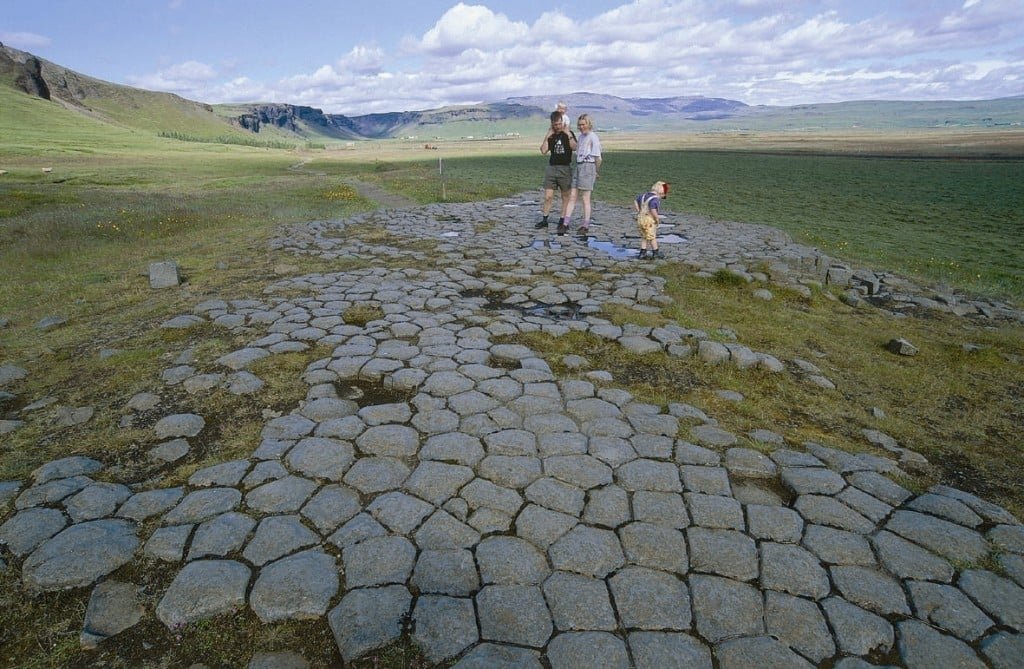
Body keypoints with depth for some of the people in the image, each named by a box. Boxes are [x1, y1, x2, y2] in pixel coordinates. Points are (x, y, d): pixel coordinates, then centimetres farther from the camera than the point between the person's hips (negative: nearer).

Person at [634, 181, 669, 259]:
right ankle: (655, 252, 20)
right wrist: (657, 218, -14)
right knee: (652, 237, 8)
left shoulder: (644, 195, 7)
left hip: (641, 219, 7)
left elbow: (635, 201, 15)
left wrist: (639, 212, 13)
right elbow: (653, 210, -29)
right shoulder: (655, 199, -19)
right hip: (649, 221, -7)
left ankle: (643, 252, 18)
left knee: (644, 237, 18)